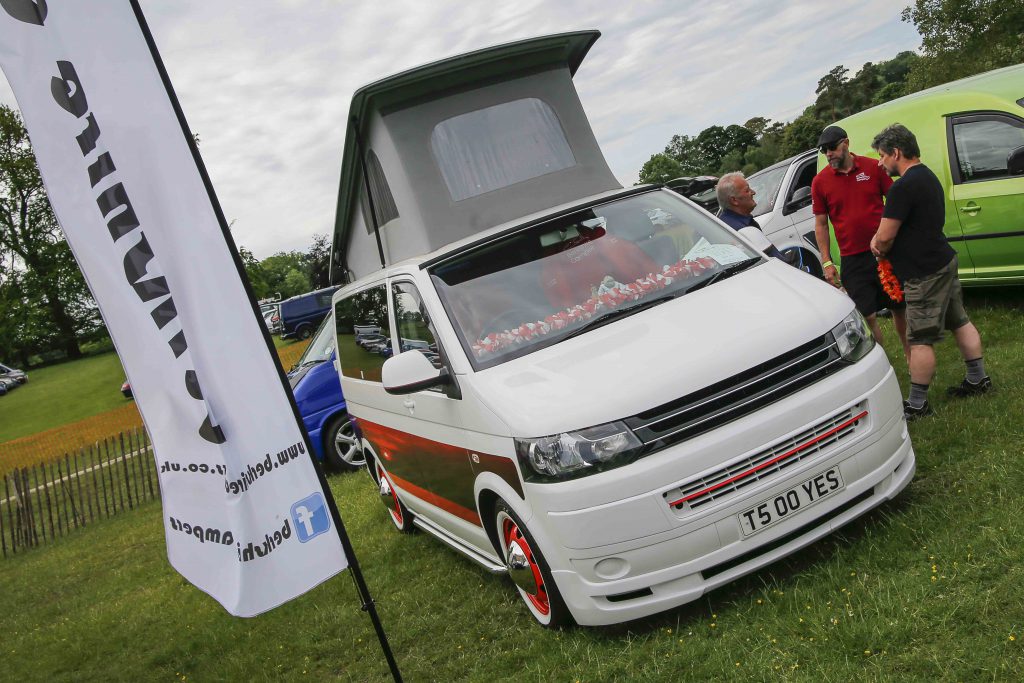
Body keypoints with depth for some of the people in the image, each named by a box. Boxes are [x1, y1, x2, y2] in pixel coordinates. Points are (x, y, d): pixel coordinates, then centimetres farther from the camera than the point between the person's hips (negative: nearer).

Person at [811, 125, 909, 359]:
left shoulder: (873, 167, -1)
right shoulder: (820, 182, 0)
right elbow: (821, 224, 4)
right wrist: (827, 262, -1)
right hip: (852, 259, 0)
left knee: (899, 308, 13)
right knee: (867, 317, 0)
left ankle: (910, 354, 32)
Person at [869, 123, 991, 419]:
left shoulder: (903, 187, -22)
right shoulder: (928, 176, 13)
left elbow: (885, 237, -19)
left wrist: (880, 249, 2)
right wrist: (881, 238, 4)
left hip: (925, 273, -10)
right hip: (944, 261, 11)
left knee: (920, 339, -4)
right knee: (959, 321, 19)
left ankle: (917, 404, 2)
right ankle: (978, 379, 31)